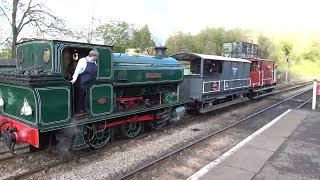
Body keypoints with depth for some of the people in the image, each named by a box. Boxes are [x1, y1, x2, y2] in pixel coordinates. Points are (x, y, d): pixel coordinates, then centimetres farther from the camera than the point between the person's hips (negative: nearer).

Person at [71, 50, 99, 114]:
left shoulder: (94, 62, 11)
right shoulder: (83, 61, -10)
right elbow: (77, 71, -12)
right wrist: (74, 79, -19)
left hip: (92, 83, 6)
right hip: (83, 83, -6)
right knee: (83, 96, 5)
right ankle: (82, 109, 17)